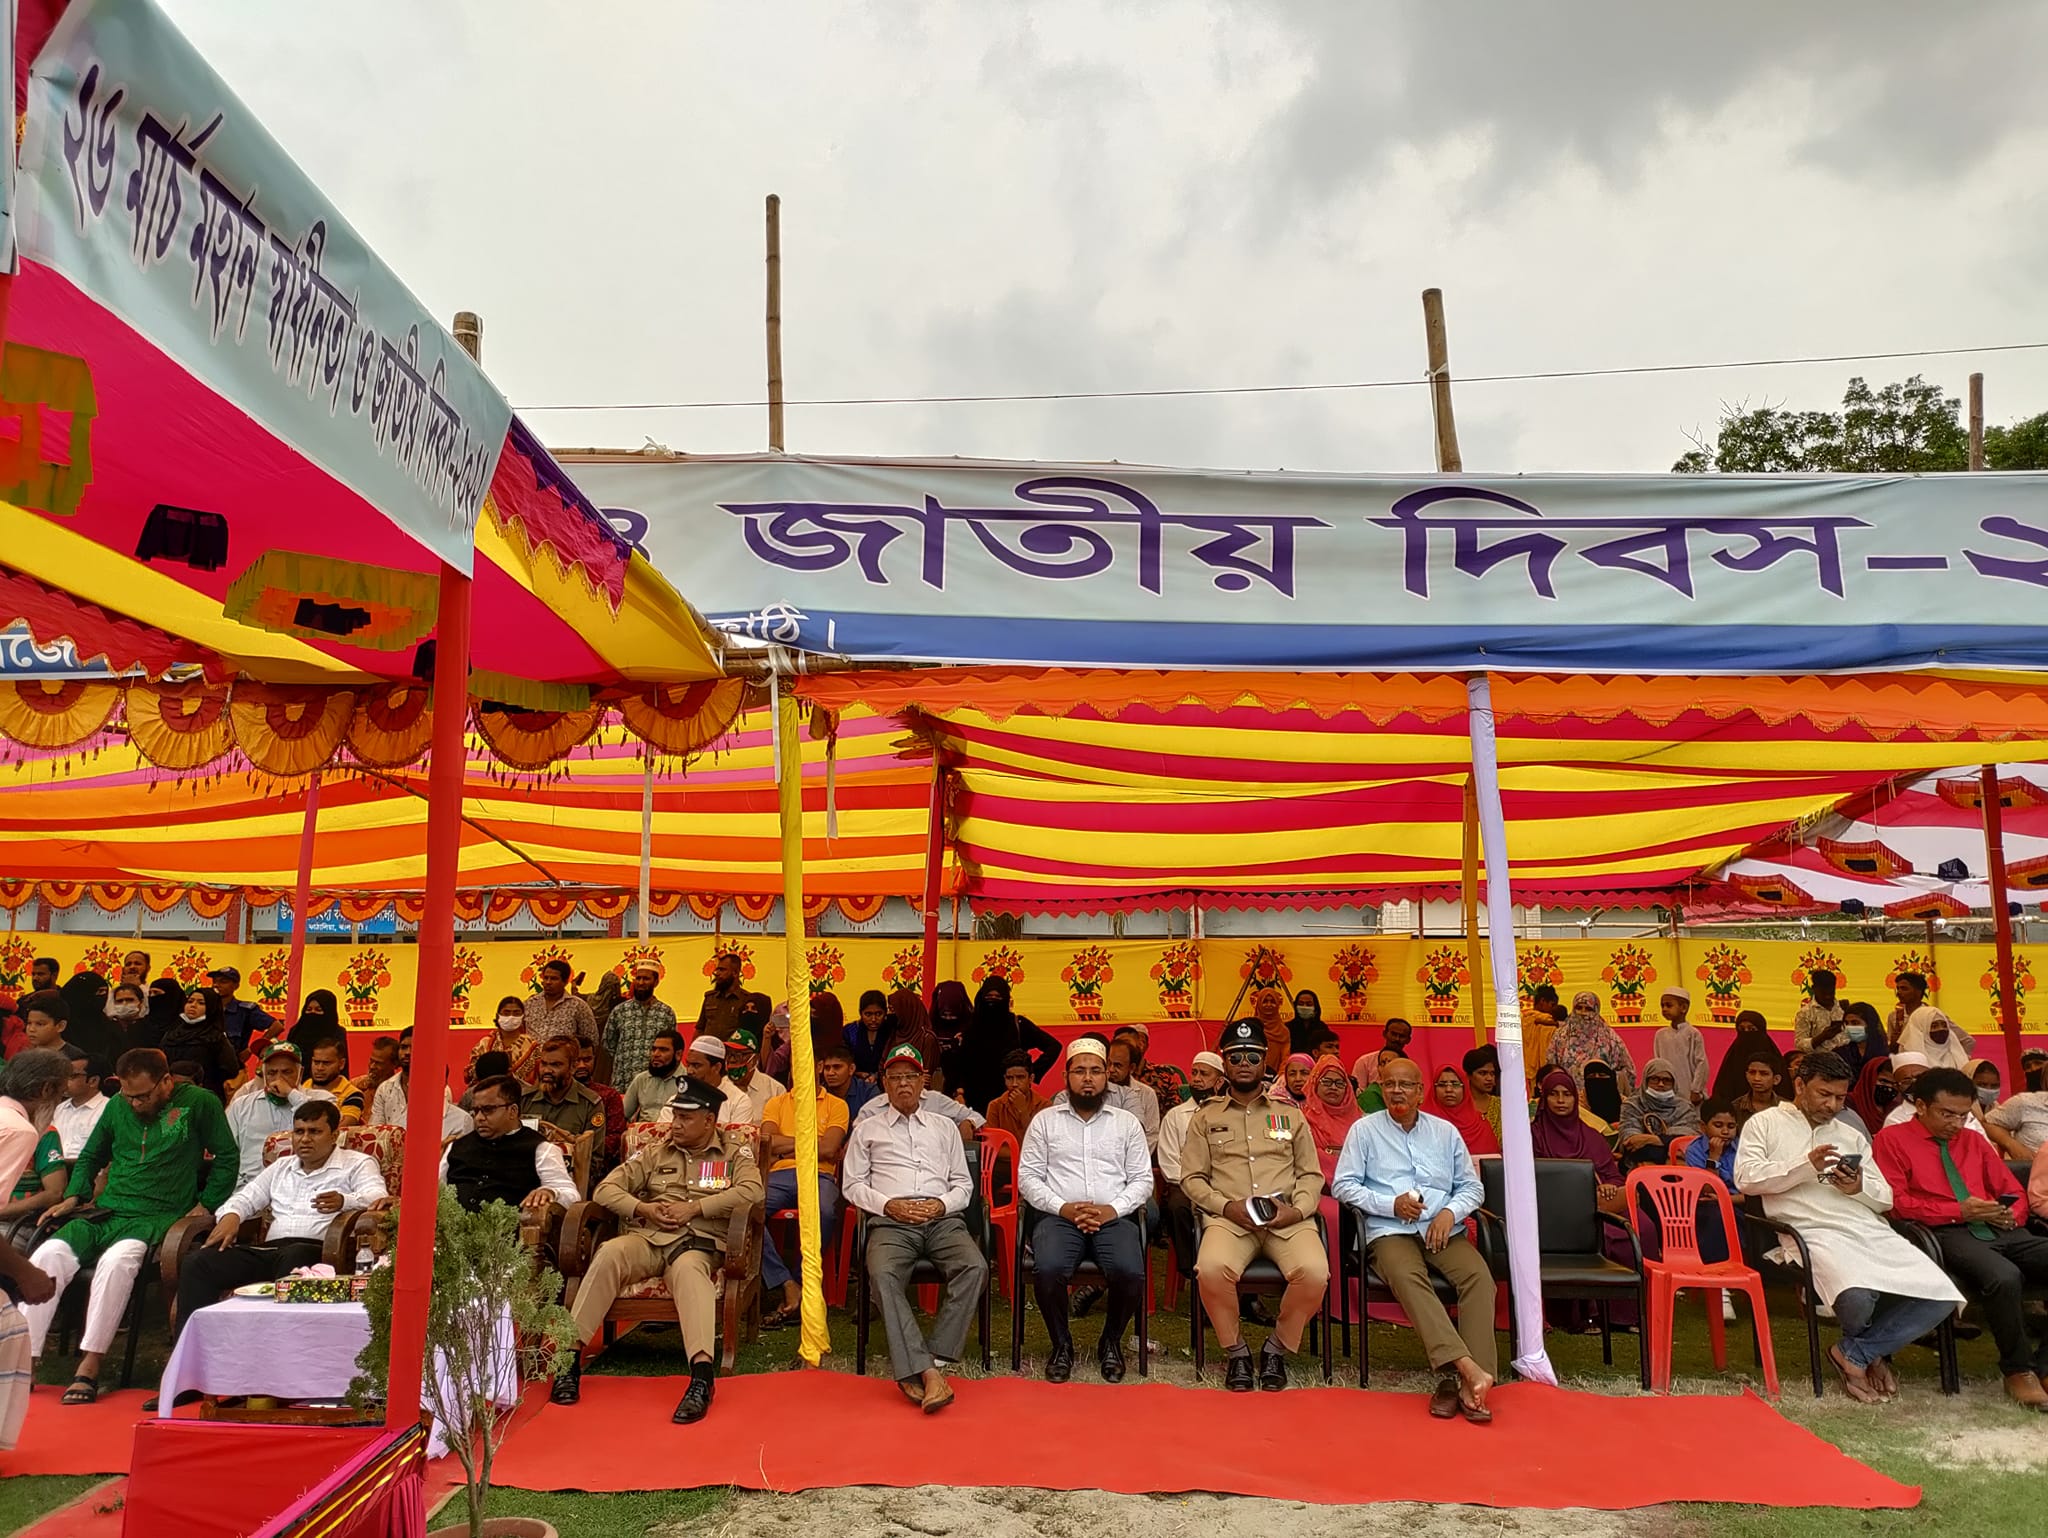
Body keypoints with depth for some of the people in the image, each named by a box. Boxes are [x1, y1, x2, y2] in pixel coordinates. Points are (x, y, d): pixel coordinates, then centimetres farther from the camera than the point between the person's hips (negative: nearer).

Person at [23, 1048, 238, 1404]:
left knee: (116, 1261, -33)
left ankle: (90, 1365, -26)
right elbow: (91, 1156, 28)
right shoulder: (117, 1107, 13)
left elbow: (226, 1157, 3)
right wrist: (73, 1196, 13)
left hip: (158, 1217, -5)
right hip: (105, 1212, 5)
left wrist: (207, 1204, -3)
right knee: (49, 1254, -21)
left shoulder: (199, 1103, -2)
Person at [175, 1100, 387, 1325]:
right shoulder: (281, 1166, 30)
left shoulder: (357, 1164, 9)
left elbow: (378, 1197, -7)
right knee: (197, 1262, -14)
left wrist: (344, 1201, -30)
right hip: (269, 1249, 6)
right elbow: (247, 1197, 29)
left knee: (294, 1256, -41)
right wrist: (231, 1215, 3)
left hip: (318, 1250, -6)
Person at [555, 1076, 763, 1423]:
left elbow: (752, 1190, -7)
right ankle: (570, 1355, -30)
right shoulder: (655, 1153, 21)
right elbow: (605, 1189, 16)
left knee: (688, 1269, -38)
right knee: (609, 1253, -31)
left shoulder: (734, 1152, 12)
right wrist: (644, 1208, -3)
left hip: (699, 1242, -3)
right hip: (647, 1238, 3)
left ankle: (703, 1375, -53)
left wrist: (693, 1207, -10)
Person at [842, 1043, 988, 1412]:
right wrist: (889, 1205, -6)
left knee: (975, 1267, -31)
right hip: (891, 1221, -1)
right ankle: (927, 1370, -38)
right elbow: (854, 1185, 11)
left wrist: (941, 1204, -3)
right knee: (883, 1274, -35)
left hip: (943, 1219, 2)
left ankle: (926, 1365, -30)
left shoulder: (944, 1128, 23)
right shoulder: (868, 1129, 18)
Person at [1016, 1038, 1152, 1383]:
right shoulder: (1045, 1120, 12)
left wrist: (1112, 1209, -9)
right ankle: (1062, 1344, -3)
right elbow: (1028, 1177, 6)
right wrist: (1063, 1207, -10)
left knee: (1130, 1273, -29)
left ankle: (1111, 1342, 2)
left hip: (1114, 1218, 1)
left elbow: (1142, 1180, 9)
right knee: (1048, 1270, -32)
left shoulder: (1127, 1122, 14)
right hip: (1059, 1216, 0)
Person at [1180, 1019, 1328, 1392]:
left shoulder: (1291, 1115, 19)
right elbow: (1192, 1178, 10)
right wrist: (1226, 1206, -8)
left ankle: (1278, 1348, -1)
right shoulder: (1206, 1117, 16)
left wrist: (1297, 1209, -5)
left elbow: (1312, 1175, 15)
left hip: (1288, 1218, 1)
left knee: (1314, 1272, -30)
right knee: (1212, 1269, -34)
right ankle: (1235, 1351, -5)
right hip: (1228, 1217, -1)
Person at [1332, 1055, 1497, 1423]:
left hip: (1444, 1230, 3)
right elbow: (1342, 1185, 3)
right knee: (1408, 1277, -36)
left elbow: (1472, 1186, 16)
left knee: (1479, 1275, -28)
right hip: (1391, 1231, -3)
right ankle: (1465, 1365, -43)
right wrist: (1391, 1204, -10)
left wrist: (1450, 1212, -5)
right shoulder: (1365, 1130, 8)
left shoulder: (1445, 1131, 16)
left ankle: (1460, 1380, -33)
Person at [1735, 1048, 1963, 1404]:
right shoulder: (1765, 1123, 11)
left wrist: (1860, 1187, -2)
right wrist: (1807, 1166, -11)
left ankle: (1855, 1353, 1)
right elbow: (1746, 1179, -4)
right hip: (1814, 1231, -6)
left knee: (1940, 1297, -18)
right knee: (1857, 1297, -34)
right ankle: (1872, 1350, 6)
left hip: (1871, 1231, 6)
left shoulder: (1852, 1136, 27)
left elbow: (1886, 1198, 22)